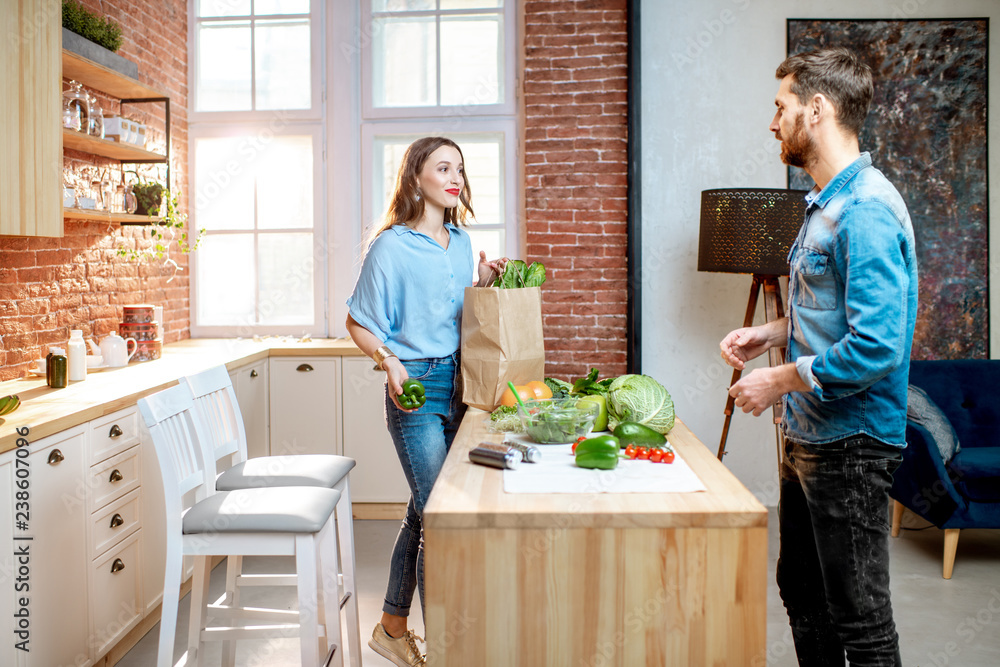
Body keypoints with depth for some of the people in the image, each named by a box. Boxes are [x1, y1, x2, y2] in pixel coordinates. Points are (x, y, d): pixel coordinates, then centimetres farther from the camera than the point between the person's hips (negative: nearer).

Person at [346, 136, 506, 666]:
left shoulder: (462, 242, 12)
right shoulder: (390, 246, -7)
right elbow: (359, 323, -4)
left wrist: (484, 281, 4)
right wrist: (389, 360, -21)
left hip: (458, 384, 7)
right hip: (415, 388, -7)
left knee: (424, 508, 14)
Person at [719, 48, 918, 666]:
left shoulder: (866, 209, -21)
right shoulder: (826, 204, 12)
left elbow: (876, 347, -28)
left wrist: (779, 380, -18)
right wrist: (771, 332, 6)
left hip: (850, 445, -10)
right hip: (808, 434, 10)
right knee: (802, 593, 22)